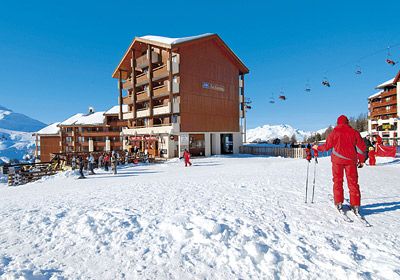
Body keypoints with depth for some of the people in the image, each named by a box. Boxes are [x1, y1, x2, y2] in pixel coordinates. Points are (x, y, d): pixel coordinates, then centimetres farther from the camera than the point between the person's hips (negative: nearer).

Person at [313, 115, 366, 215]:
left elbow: (327, 146, 0)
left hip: (337, 160, -1)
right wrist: (361, 160, 13)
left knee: (338, 181, 8)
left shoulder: (334, 132, -2)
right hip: (351, 160, 2)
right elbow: (361, 146, 5)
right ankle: (355, 205, 7)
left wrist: (318, 147, 18)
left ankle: (339, 203, 8)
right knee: (353, 182, 7)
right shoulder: (354, 132, 3)